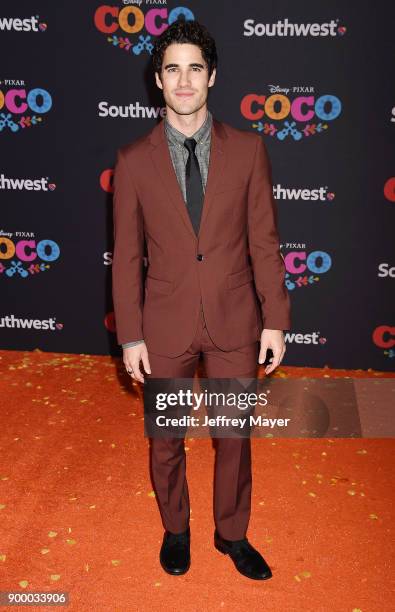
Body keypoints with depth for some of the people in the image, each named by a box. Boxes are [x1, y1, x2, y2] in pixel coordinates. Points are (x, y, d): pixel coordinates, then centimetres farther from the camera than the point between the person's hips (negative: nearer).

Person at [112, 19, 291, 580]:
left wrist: (275, 320, -3)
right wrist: (130, 335, -3)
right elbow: (127, 255, -1)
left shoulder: (247, 149, -2)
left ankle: (232, 534, 40)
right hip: (166, 323, 0)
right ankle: (175, 529, 43)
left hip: (235, 321, 1)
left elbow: (264, 240, -1)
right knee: (166, 439, 16)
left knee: (234, 436, 15)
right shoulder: (133, 161, -3)